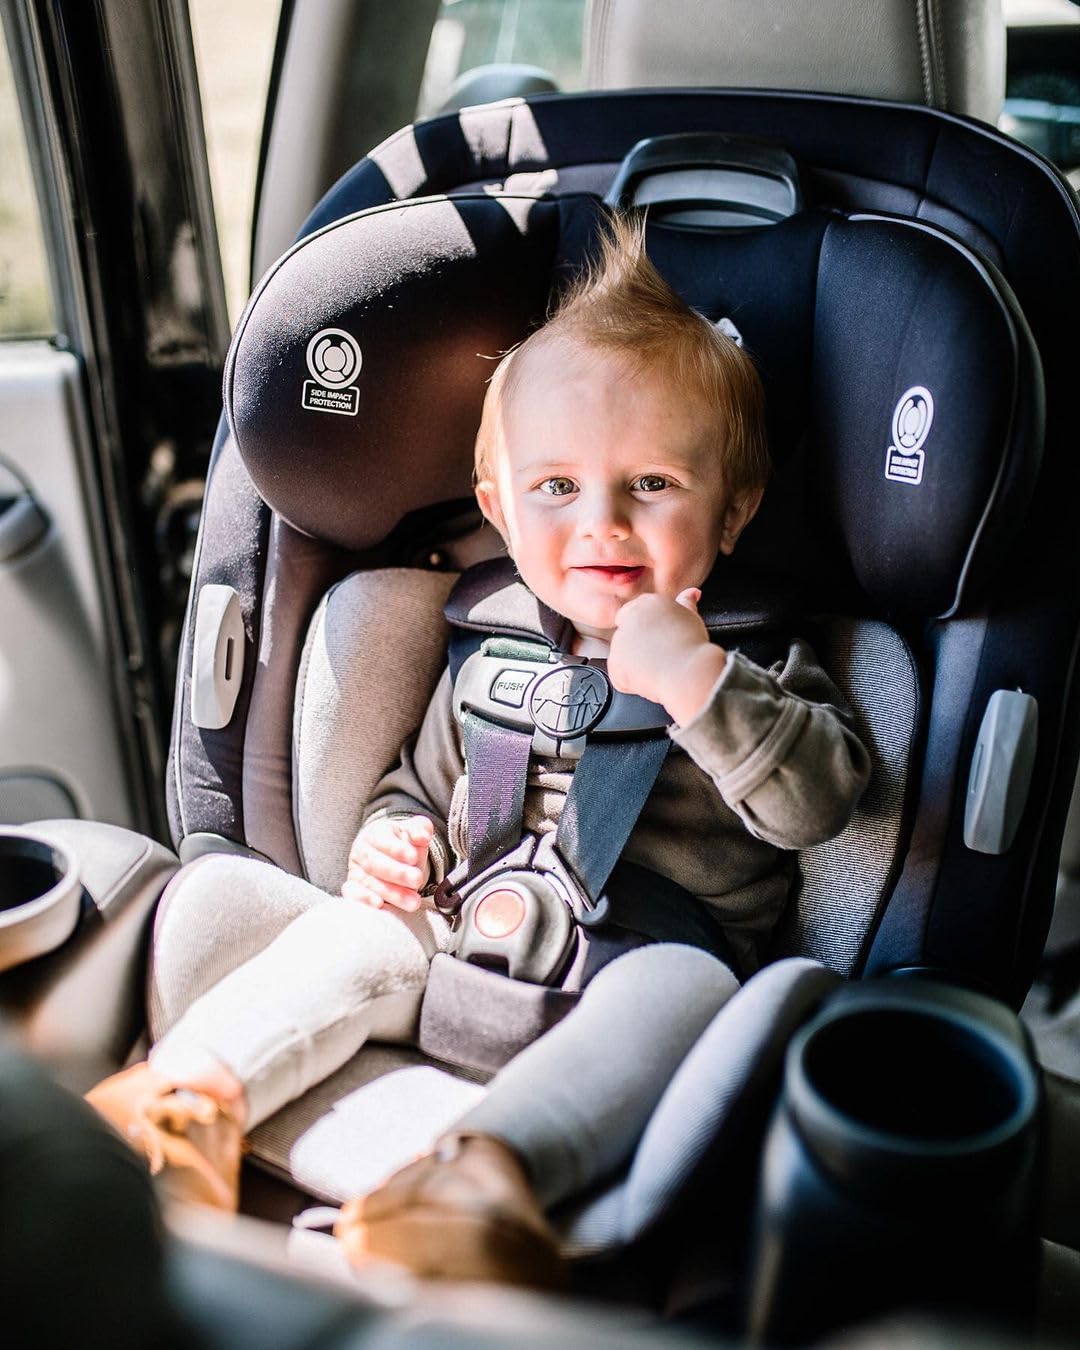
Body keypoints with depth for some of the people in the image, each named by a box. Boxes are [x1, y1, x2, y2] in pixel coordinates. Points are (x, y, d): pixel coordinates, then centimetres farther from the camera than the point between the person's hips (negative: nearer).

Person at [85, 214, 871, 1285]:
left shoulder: (754, 658, 1)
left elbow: (820, 801, -15)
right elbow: (421, 784, 23)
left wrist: (698, 681, -26)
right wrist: (393, 839, -1)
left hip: (640, 966, -4)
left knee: (682, 984, -34)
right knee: (361, 928, -15)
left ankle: (490, 1167, -50)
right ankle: (195, 1094, -24)